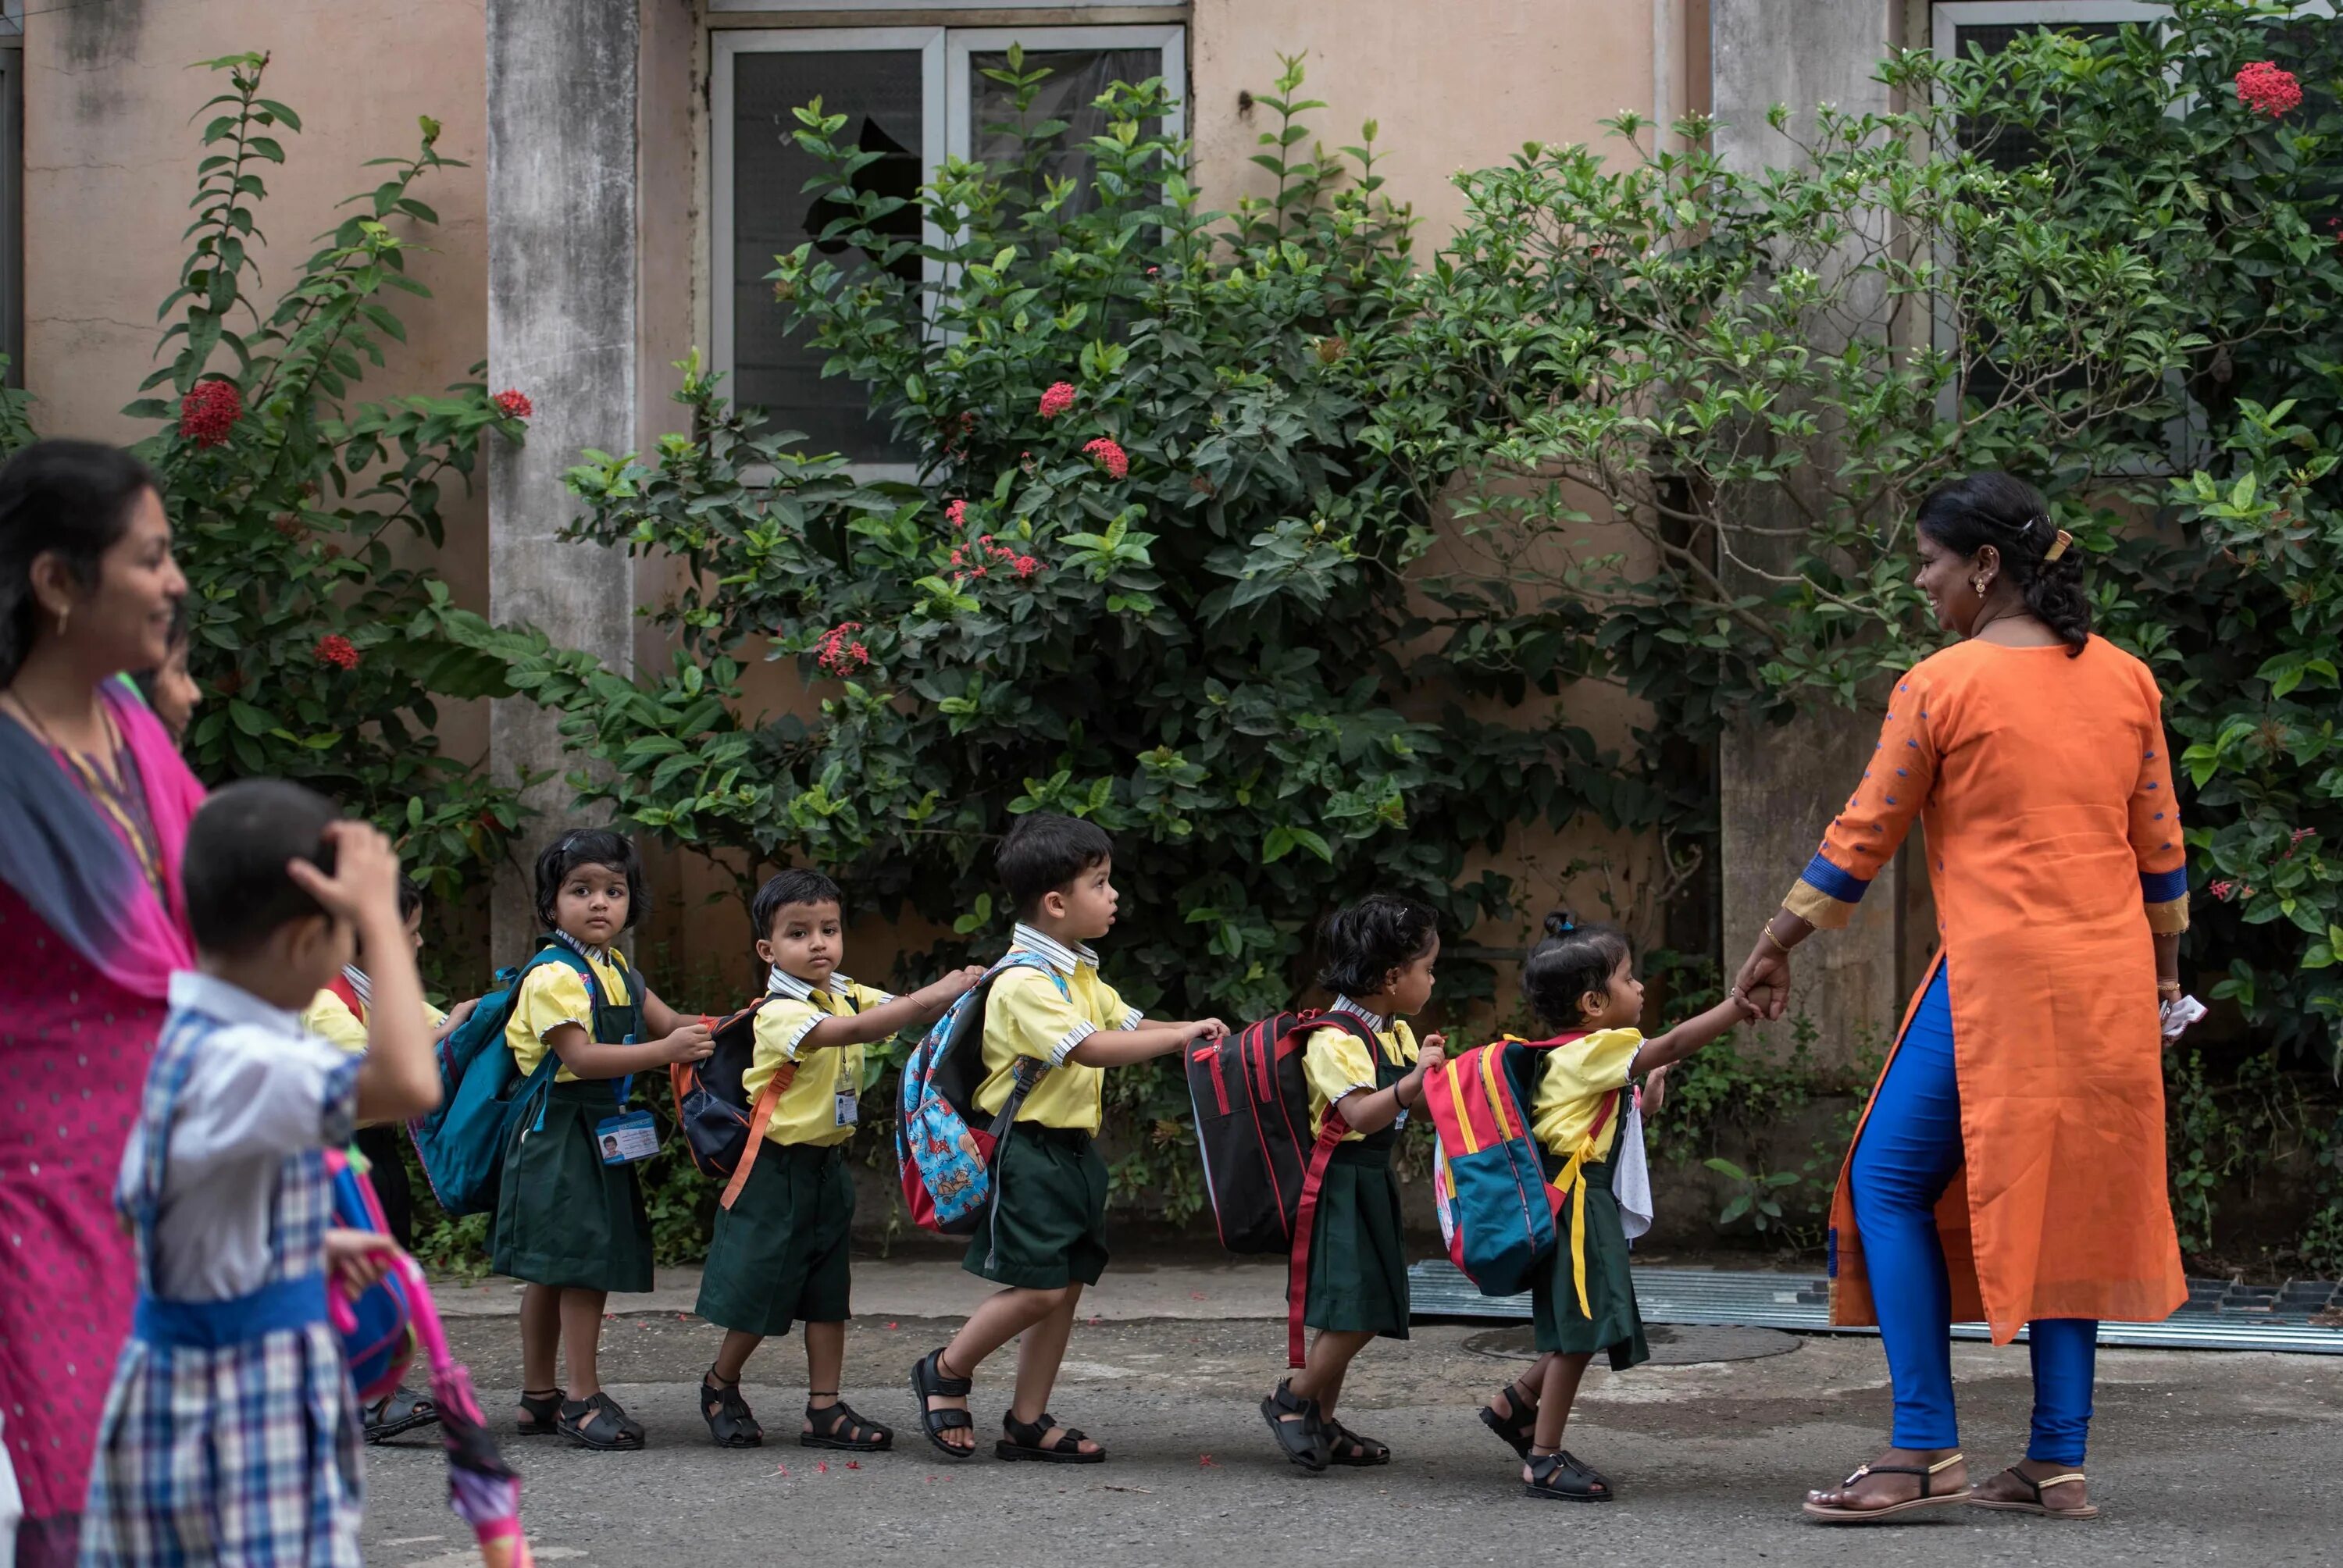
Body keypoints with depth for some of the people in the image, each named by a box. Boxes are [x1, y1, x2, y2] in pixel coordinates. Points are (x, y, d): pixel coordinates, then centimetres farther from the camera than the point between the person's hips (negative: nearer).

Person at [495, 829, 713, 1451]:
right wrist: (665, 1052, -29)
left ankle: (539, 1396, 18)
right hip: (558, 1136, -9)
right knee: (582, 1265, -10)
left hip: (601, 1137, 9)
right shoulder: (553, 977, -15)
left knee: (554, 1273, 13)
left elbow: (669, 1021, 15)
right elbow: (580, 1056, -24)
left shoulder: (618, 972, 14)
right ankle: (583, 1398, -8)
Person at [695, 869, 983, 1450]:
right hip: (777, 1169, -7)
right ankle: (720, 1386, 23)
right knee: (761, 1291, 1)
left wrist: (956, 992, -23)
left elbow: (907, 1015, -1)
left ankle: (824, 1410, 10)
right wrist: (931, 997, -40)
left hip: (829, 1164, 7)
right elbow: (848, 1031, -34)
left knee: (830, 1292, 6)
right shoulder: (779, 1011, -19)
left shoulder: (848, 995, 7)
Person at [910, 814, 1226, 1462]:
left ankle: (1029, 1421, 15)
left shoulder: (1080, 975, 15)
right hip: (1028, 1150, -10)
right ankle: (947, 1371, 9)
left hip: (1073, 1149, 10)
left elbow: (1128, 1025, 17)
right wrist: (1180, 1037, -22)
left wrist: (1192, 1034, -1)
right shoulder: (1024, 983, -18)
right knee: (1040, 1287, -11)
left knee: (1067, 1287, 9)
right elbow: (1089, 1047, -27)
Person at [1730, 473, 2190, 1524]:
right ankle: (2057, 1463, 9)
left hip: (1998, 974, -6)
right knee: (2068, 1200, 10)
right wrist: (2165, 963, 25)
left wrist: (1773, 952, 8)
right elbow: (2161, 845, 14)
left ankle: (1925, 1448, -6)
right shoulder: (2124, 679, 9)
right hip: (2109, 984, 6)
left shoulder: (1942, 686, -7)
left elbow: (1859, 841, -2)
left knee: (1891, 1183, 2)